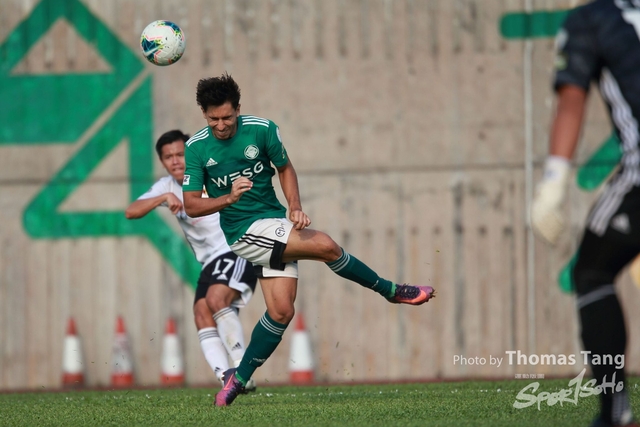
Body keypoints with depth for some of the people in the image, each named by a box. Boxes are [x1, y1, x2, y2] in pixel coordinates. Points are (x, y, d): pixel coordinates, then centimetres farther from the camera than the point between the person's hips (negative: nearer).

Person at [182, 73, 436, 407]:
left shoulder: (261, 129, -5)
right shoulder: (196, 148, -10)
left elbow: (285, 168, 11)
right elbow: (191, 205, -10)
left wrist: (295, 207, -5)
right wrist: (229, 198, -27)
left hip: (275, 226, 4)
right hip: (245, 230, -4)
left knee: (281, 311, -2)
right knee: (324, 245, -22)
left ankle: (239, 379, 14)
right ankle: (391, 291, -1)